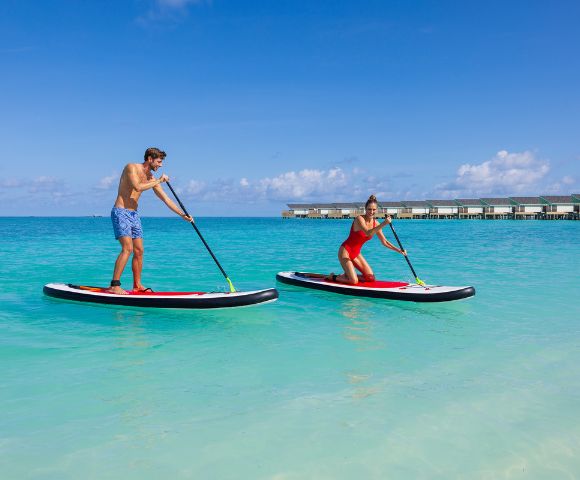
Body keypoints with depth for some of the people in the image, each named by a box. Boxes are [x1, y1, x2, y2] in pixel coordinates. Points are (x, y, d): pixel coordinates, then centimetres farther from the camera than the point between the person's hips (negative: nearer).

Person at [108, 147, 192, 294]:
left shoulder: (151, 178, 10)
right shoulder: (131, 167, -9)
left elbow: (165, 199, 11)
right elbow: (137, 186, -26)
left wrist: (183, 215, 7)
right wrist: (158, 181, -17)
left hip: (134, 215, 8)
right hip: (120, 212, -8)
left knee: (139, 251, 7)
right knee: (128, 248, -19)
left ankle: (137, 285, 17)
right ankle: (114, 286, -18)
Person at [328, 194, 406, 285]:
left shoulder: (375, 223, 2)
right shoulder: (359, 219, -19)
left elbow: (384, 242, 7)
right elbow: (368, 233, -37)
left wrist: (398, 250, -4)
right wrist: (383, 224, -44)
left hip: (356, 254, 8)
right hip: (345, 251, -8)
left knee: (371, 278, 3)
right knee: (354, 281, -18)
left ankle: (347, 275, 19)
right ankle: (333, 277, 7)